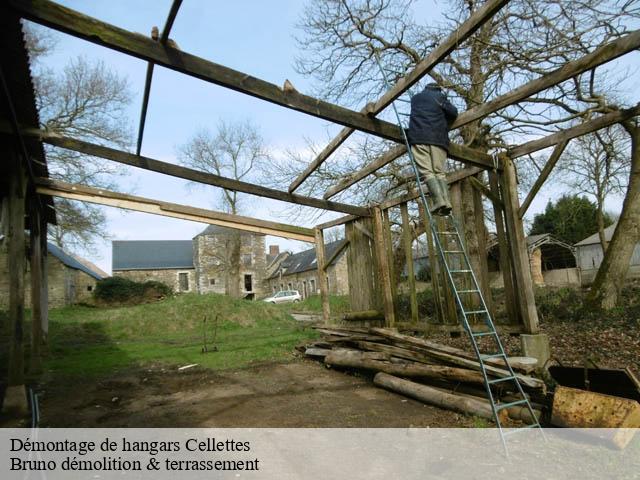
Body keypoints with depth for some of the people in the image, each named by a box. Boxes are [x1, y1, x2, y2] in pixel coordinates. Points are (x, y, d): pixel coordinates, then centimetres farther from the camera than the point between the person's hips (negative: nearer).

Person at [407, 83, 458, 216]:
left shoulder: (415, 98, 28)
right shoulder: (441, 96, 21)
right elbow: (453, 112, 12)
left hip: (419, 137, 0)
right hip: (439, 138, 1)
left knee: (427, 171, -12)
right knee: (439, 171, -2)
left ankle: (439, 200, -29)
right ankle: (446, 202, -18)